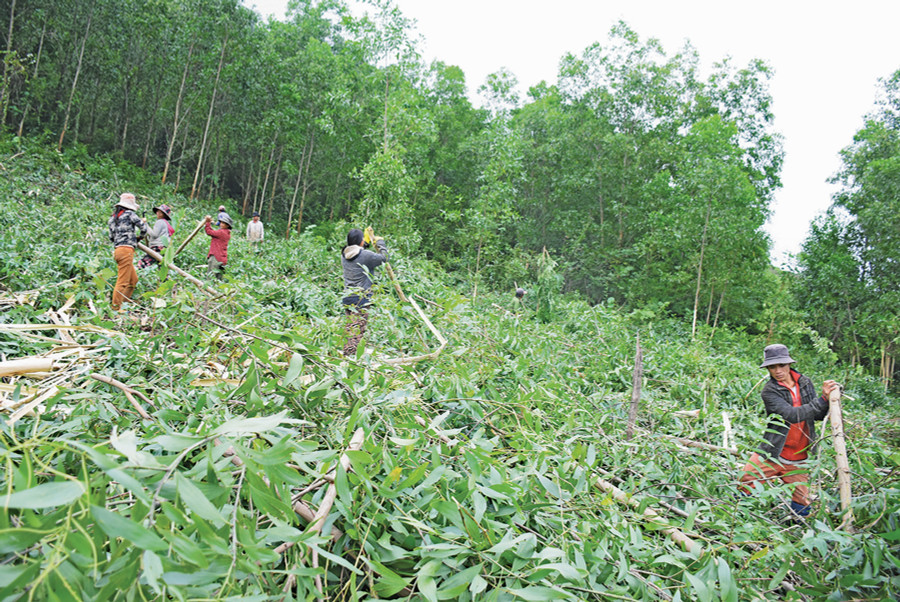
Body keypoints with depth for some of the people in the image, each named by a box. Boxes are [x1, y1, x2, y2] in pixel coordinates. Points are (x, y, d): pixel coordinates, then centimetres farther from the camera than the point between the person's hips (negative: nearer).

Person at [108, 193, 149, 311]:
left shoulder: (113, 217, 19)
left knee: (133, 279, 16)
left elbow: (111, 237, 21)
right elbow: (143, 227, -6)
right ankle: (116, 307, -4)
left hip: (117, 249, 9)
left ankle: (125, 301, 19)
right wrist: (140, 237, 12)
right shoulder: (129, 214, -5)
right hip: (126, 249, -9)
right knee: (123, 281, -6)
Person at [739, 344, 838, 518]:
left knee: (801, 507, 6)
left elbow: (818, 415, 7)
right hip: (772, 455, -4)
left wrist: (830, 399, -11)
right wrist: (823, 399, -23)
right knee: (744, 489, -7)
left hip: (799, 460, 4)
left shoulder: (805, 383, 5)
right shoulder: (769, 391, -12)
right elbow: (792, 415, -25)